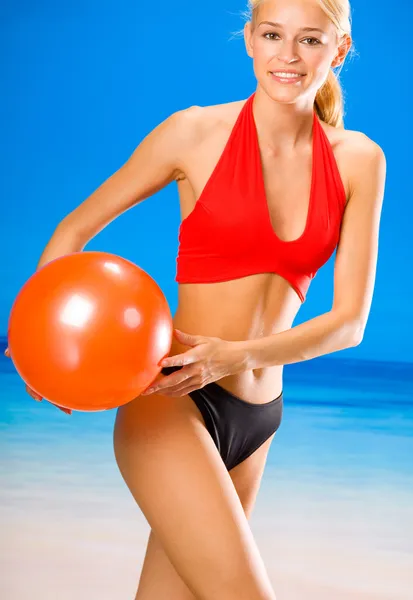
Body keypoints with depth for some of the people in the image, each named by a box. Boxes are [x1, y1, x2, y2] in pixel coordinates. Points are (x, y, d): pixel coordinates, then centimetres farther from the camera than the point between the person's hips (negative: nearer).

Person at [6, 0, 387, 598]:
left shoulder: (359, 161, 3)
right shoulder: (197, 132, -6)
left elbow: (350, 318, -3)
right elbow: (77, 226, 3)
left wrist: (235, 356, -18)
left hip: (258, 415, 4)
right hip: (169, 405, -4)